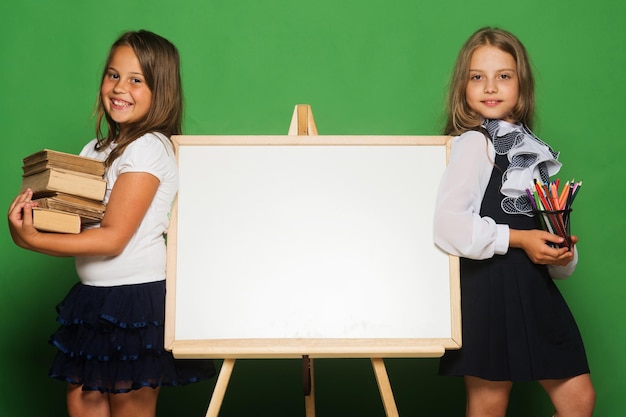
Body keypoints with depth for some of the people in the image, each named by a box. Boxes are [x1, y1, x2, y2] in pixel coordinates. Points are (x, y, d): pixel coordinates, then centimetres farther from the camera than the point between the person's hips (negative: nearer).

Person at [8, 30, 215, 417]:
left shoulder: (149, 148, -16)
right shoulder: (99, 148, 10)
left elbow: (113, 238, -19)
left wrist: (33, 241, -21)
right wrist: (35, 211, -10)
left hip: (136, 298, -8)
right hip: (95, 296, 8)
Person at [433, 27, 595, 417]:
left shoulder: (528, 145, 13)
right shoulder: (473, 142, -10)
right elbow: (449, 226, -21)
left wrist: (562, 254, 1)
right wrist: (517, 239, -16)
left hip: (533, 284, 8)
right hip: (490, 285, -7)